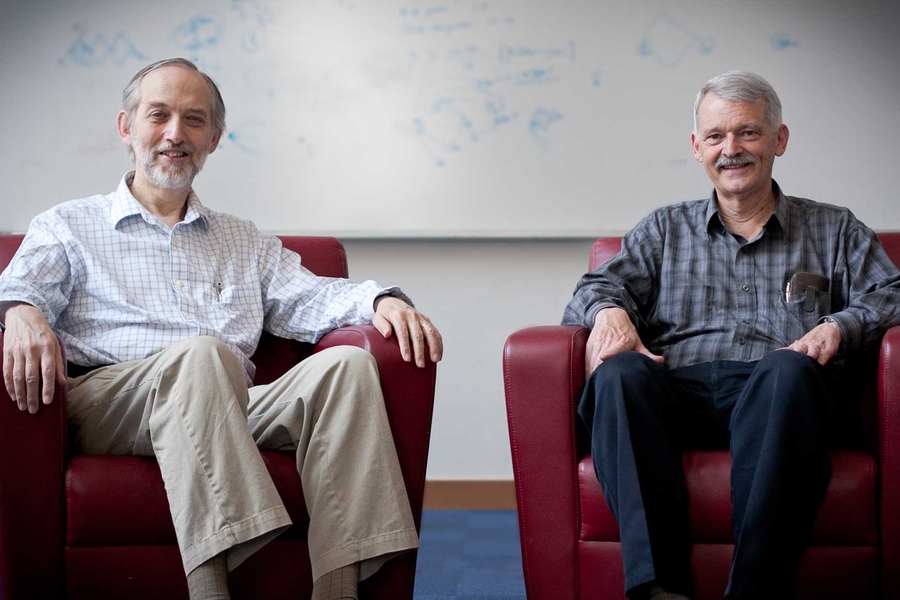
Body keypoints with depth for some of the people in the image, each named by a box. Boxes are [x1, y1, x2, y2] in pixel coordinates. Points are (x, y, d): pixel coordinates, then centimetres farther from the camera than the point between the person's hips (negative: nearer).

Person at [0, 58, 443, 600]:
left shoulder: (245, 243, 32)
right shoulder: (67, 228, 22)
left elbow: (307, 298, 16)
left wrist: (382, 300, -6)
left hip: (231, 412, 4)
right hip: (107, 402, -3)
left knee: (347, 362, -25)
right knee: (202, 353, -37)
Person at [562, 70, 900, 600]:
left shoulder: (835, 230, 27)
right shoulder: (664, 229, 30)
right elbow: (601, 285, 18)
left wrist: (839, 326, -8)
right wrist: (610, 311, -7)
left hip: (773, 397, -1)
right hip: (679, 387, 1)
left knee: (788, 371, -38)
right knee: (620, 372, -34)